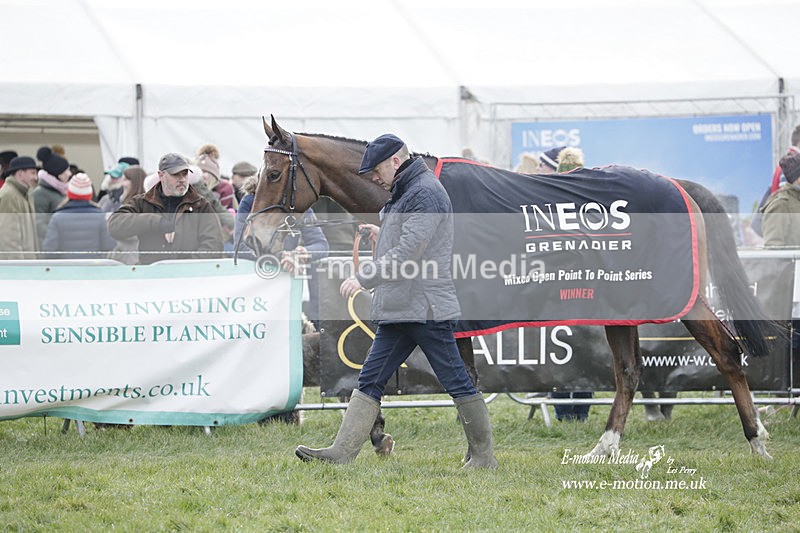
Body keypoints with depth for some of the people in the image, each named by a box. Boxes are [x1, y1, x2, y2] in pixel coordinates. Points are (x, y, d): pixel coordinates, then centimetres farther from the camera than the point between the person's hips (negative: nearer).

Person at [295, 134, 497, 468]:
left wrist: (364, 278, -22)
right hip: (397, 310, 11)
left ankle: (484, 456, 6)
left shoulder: (425, 194, -14)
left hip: (427, 309, -10)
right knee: (370, 381, 5)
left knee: (456, 383, -2)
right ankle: (342, 452, 3)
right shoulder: (404, 193, 19)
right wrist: (383, 236, 19)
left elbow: (408, 253, -23)